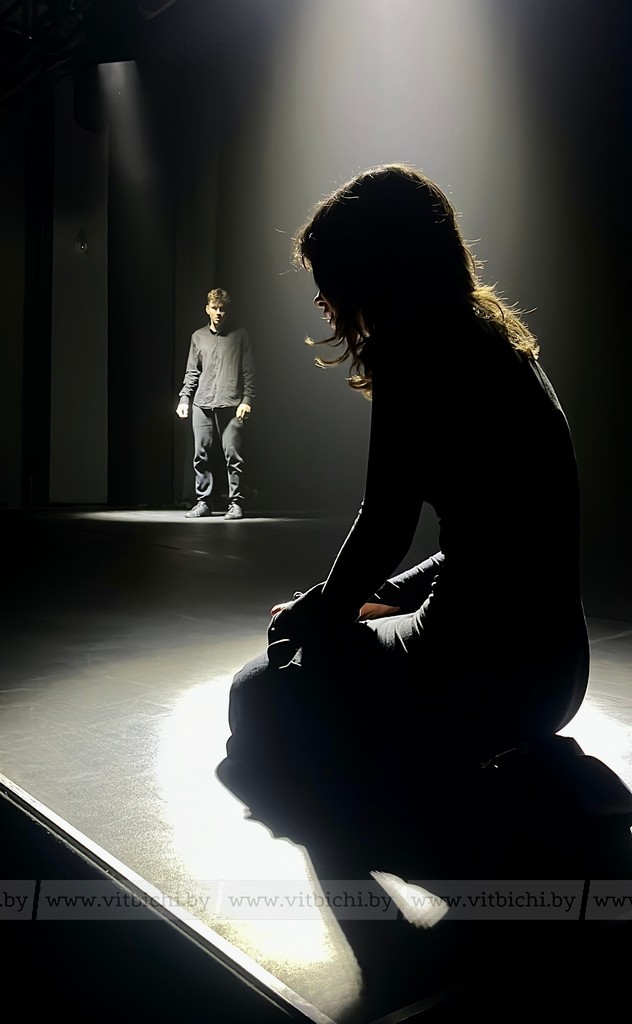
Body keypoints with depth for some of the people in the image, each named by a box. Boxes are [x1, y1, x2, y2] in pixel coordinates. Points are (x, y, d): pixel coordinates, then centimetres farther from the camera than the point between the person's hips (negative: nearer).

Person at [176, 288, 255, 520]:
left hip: (231, 405, -3)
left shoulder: (239, 335, 7)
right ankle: (203, 502, 12)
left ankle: (235, 503, 3)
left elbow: (248, 372, 3)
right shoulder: (198, 337, 16)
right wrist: (184, 398, 7)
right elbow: (192, 372, 17)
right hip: (202, 405, 3)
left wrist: (246, 400, -6)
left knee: (233, 456, -5)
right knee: (201, 456, 3)